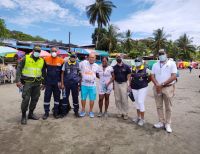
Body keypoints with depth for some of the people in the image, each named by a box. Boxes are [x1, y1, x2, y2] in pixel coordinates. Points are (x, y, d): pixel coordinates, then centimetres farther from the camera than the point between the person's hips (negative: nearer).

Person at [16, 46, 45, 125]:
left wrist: (43, 83, 14)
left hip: (37, 83, 4)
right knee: (26, 99, -4)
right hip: (27, 83, -4)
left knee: (35, 99, 10)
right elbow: (19, 69, -4)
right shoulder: (26, 58, -2)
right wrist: (18, 80, -12)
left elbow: (43, 72, 16)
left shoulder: (42, 61, 9)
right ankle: (23, 116, 12)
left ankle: (31, 113, 27)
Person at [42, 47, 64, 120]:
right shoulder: (46, 59, 1)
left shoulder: (61, 60, -1)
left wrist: (60, 82, -5)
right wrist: (43, 81, 5)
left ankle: (56, 112, 21)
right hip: (48, 82, 0)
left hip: (57, 83, 0)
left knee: (57, 97, 8)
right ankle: (46, 112, 16)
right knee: (47, 97, 3)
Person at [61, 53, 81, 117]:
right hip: (66, 83, 0)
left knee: (75, 97, 6)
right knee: (65, 97, 6)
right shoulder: (65, 64, 1)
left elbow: (80, 74, 8)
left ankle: (76, 111, 21)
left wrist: (79, 84, 4)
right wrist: (62, 84, -2)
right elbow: (62, 74, 4)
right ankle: (64, 111, 21)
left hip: (75, 84, 0)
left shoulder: (78, 64, 3)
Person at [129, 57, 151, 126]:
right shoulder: (133, 69, 6)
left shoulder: (145, 70, -10)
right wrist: (130, 86, 14)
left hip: (142, 88, -5)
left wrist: (145, 82, -2)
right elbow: (131, 78, 16)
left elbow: (150, 78, 2)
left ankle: (142, 119, 9)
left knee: (141, 102, -6)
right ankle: (138, 116, 29)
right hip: (134, 88, 5)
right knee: (137, 102, 14)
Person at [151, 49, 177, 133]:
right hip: (157, 88, 4)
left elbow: (174, 76, -10)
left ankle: (168, 124, 17)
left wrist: (162, 84, -15)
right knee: (159, 106, 10)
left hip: (168, 87, -3)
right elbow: (152, 76, 5)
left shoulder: (172, 63, -1)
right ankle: (161, 122, 22)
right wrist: (157, 85, -13)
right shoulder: (155, 65, 10)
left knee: (168, 107, 5)